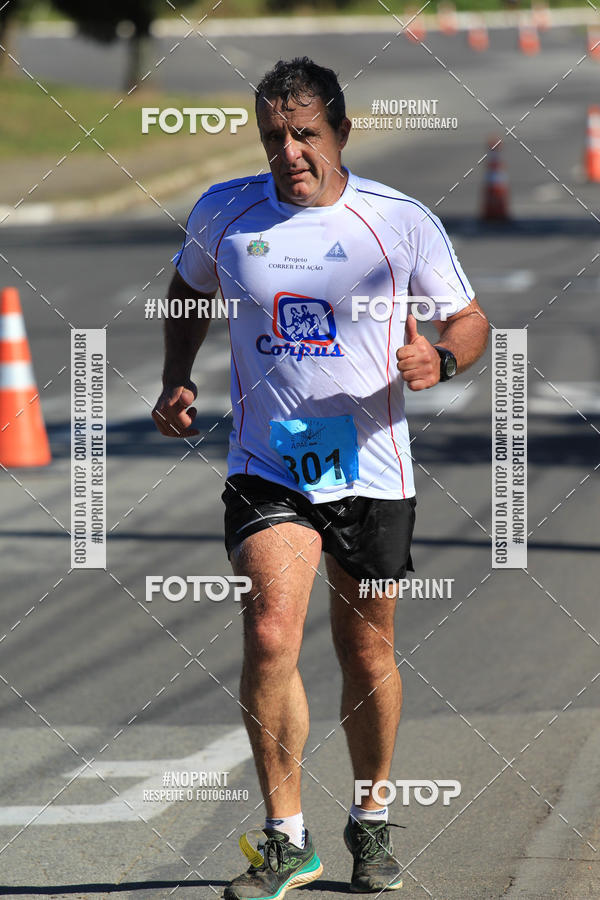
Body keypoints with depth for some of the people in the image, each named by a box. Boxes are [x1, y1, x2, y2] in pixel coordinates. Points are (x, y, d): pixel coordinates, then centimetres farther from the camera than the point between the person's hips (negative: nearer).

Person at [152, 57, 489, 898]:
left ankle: (371, 822, 34)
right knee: (270, 635, -18)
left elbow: (470, 320, 5)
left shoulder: (403, 222, -6)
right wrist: (176, 381, 6)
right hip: (266, 471, 0)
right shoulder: (224, 213, -1)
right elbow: (190, 290, 20)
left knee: (367, 651, 11)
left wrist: (440, 357, -17)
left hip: (371, 472, 0)